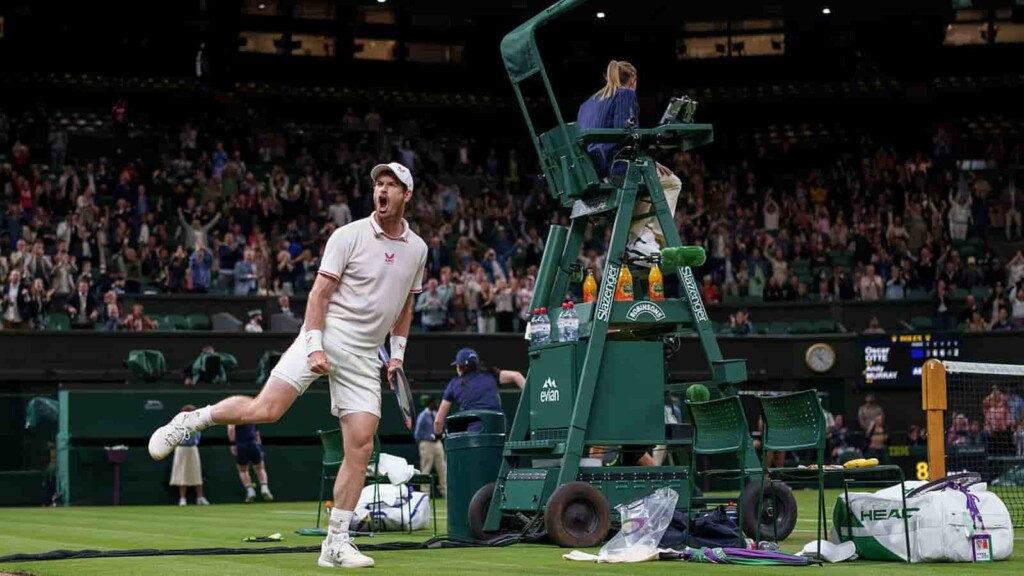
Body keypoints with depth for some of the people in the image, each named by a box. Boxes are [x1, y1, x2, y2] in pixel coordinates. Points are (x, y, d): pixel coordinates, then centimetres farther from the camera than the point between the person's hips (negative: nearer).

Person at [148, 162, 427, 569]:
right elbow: (319, 294, -6)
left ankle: (335, 544, 1)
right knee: (265, 409, -21)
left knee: (361, 447, -5)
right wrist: (315, 346, -16)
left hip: (365, 357, 4)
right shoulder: (348, 236, -4)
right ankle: (192, 420, 4)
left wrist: (398, 352, 17)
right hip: (328, 335, -4)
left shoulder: (417, 248, 11)